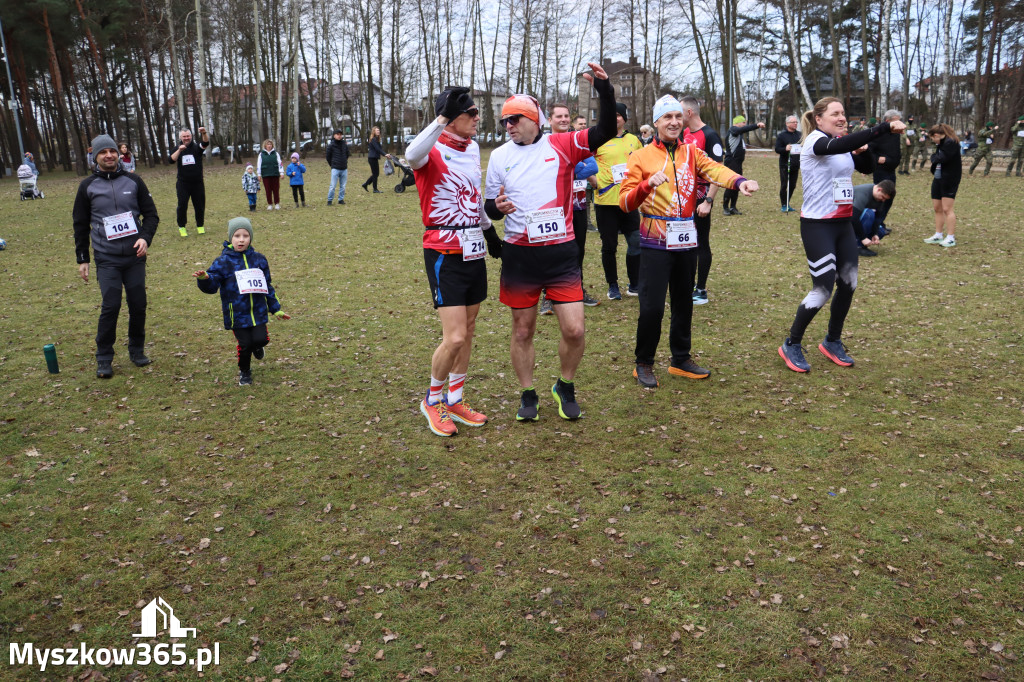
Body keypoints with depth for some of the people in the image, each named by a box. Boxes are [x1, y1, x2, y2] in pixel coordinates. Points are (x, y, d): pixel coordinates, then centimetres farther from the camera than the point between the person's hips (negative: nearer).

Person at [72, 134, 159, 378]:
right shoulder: (87, 186, 3)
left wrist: (145, 238, -12)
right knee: (110, 306, -8)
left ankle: (137, 350, 23)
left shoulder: (133, 181, 4)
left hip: (135, 256, 2)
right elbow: (80, 225, 8)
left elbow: (151, 214, 7)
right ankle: (104, 358, 6)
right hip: (106, 259, -1)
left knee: (138, 305, 4)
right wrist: (82, 259, 6)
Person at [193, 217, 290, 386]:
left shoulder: (259, 259, 5)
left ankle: (257, 346, 28)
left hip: (258, 311, 2)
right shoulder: (223, 261, -5)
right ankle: (244, 372, 26)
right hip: (237, 314, -2)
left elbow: (267, 285, 14)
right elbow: (211, 286, -10)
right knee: (245, 344, -3)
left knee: (260, 339, -12)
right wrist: (204, 278, -35)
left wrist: (276, 309, 16)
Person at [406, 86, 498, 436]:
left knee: (468, 331, 13)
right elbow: (412, 155, -39)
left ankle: (455, 400, 29)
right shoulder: (434, 150, -13)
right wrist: (443, 118, -42)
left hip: (474, 250, 8)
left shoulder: (472, 147, 11)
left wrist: (490, 230, 30)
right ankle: (432, 400, 14)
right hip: (444, 253, -8)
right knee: (455, 337, -11)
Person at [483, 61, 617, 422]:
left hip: (561, 253, -1)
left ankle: (565, 387, 22)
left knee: (574, 329, -4)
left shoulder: (561, 145, -1)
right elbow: (489, 206, 10)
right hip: (519, 256, 1)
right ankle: (528, 395, 27)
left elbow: (606, 132, -11)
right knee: (522, 331, 9)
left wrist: (604, 89, -23)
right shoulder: (499, 155, 4)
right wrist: (497, 207, -13)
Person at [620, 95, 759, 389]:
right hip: (655, 241, -4)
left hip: (686, 239, 4)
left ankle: (681, 359, 28)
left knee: (684, 302, 13)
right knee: (652, 306, -5)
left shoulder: (692, 152, 8)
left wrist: (739, 181, -32)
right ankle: (644, 364, 13)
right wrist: (648, 183, -26)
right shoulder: (641, 157, -1)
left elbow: (714, 169, -12)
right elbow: (625, 202, -8)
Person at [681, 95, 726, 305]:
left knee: (701, 243, 1)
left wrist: (708, 201, -23)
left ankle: (701, 291, 9)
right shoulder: (684, 133, 10)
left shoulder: (710, 136, -14)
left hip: (700, 198, -8)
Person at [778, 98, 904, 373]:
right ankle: (791, 345, 9)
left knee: (849, 284, 9)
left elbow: (867, 167, 15)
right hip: (818, 226, -8)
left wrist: (862, 149, -5)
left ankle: (832, 342, 26)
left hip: (843, 224, 8)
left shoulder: (842, 144, 11)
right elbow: (840, 145, -34)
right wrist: (885, 127, -37)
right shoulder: (815, 140, -13)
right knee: (823, 290, -8)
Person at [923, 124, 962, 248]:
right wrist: (934, 172, -2)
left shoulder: (951, 143, -15)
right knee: (937, 208, 13)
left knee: (947, 209, -9)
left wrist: (933, 157, -4)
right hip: (938, 179, 10)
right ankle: (938, 235, 22)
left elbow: (942, 159, -23)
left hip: (949, 180, -9)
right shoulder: (941, 144, 14)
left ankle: (951, 238, -5)